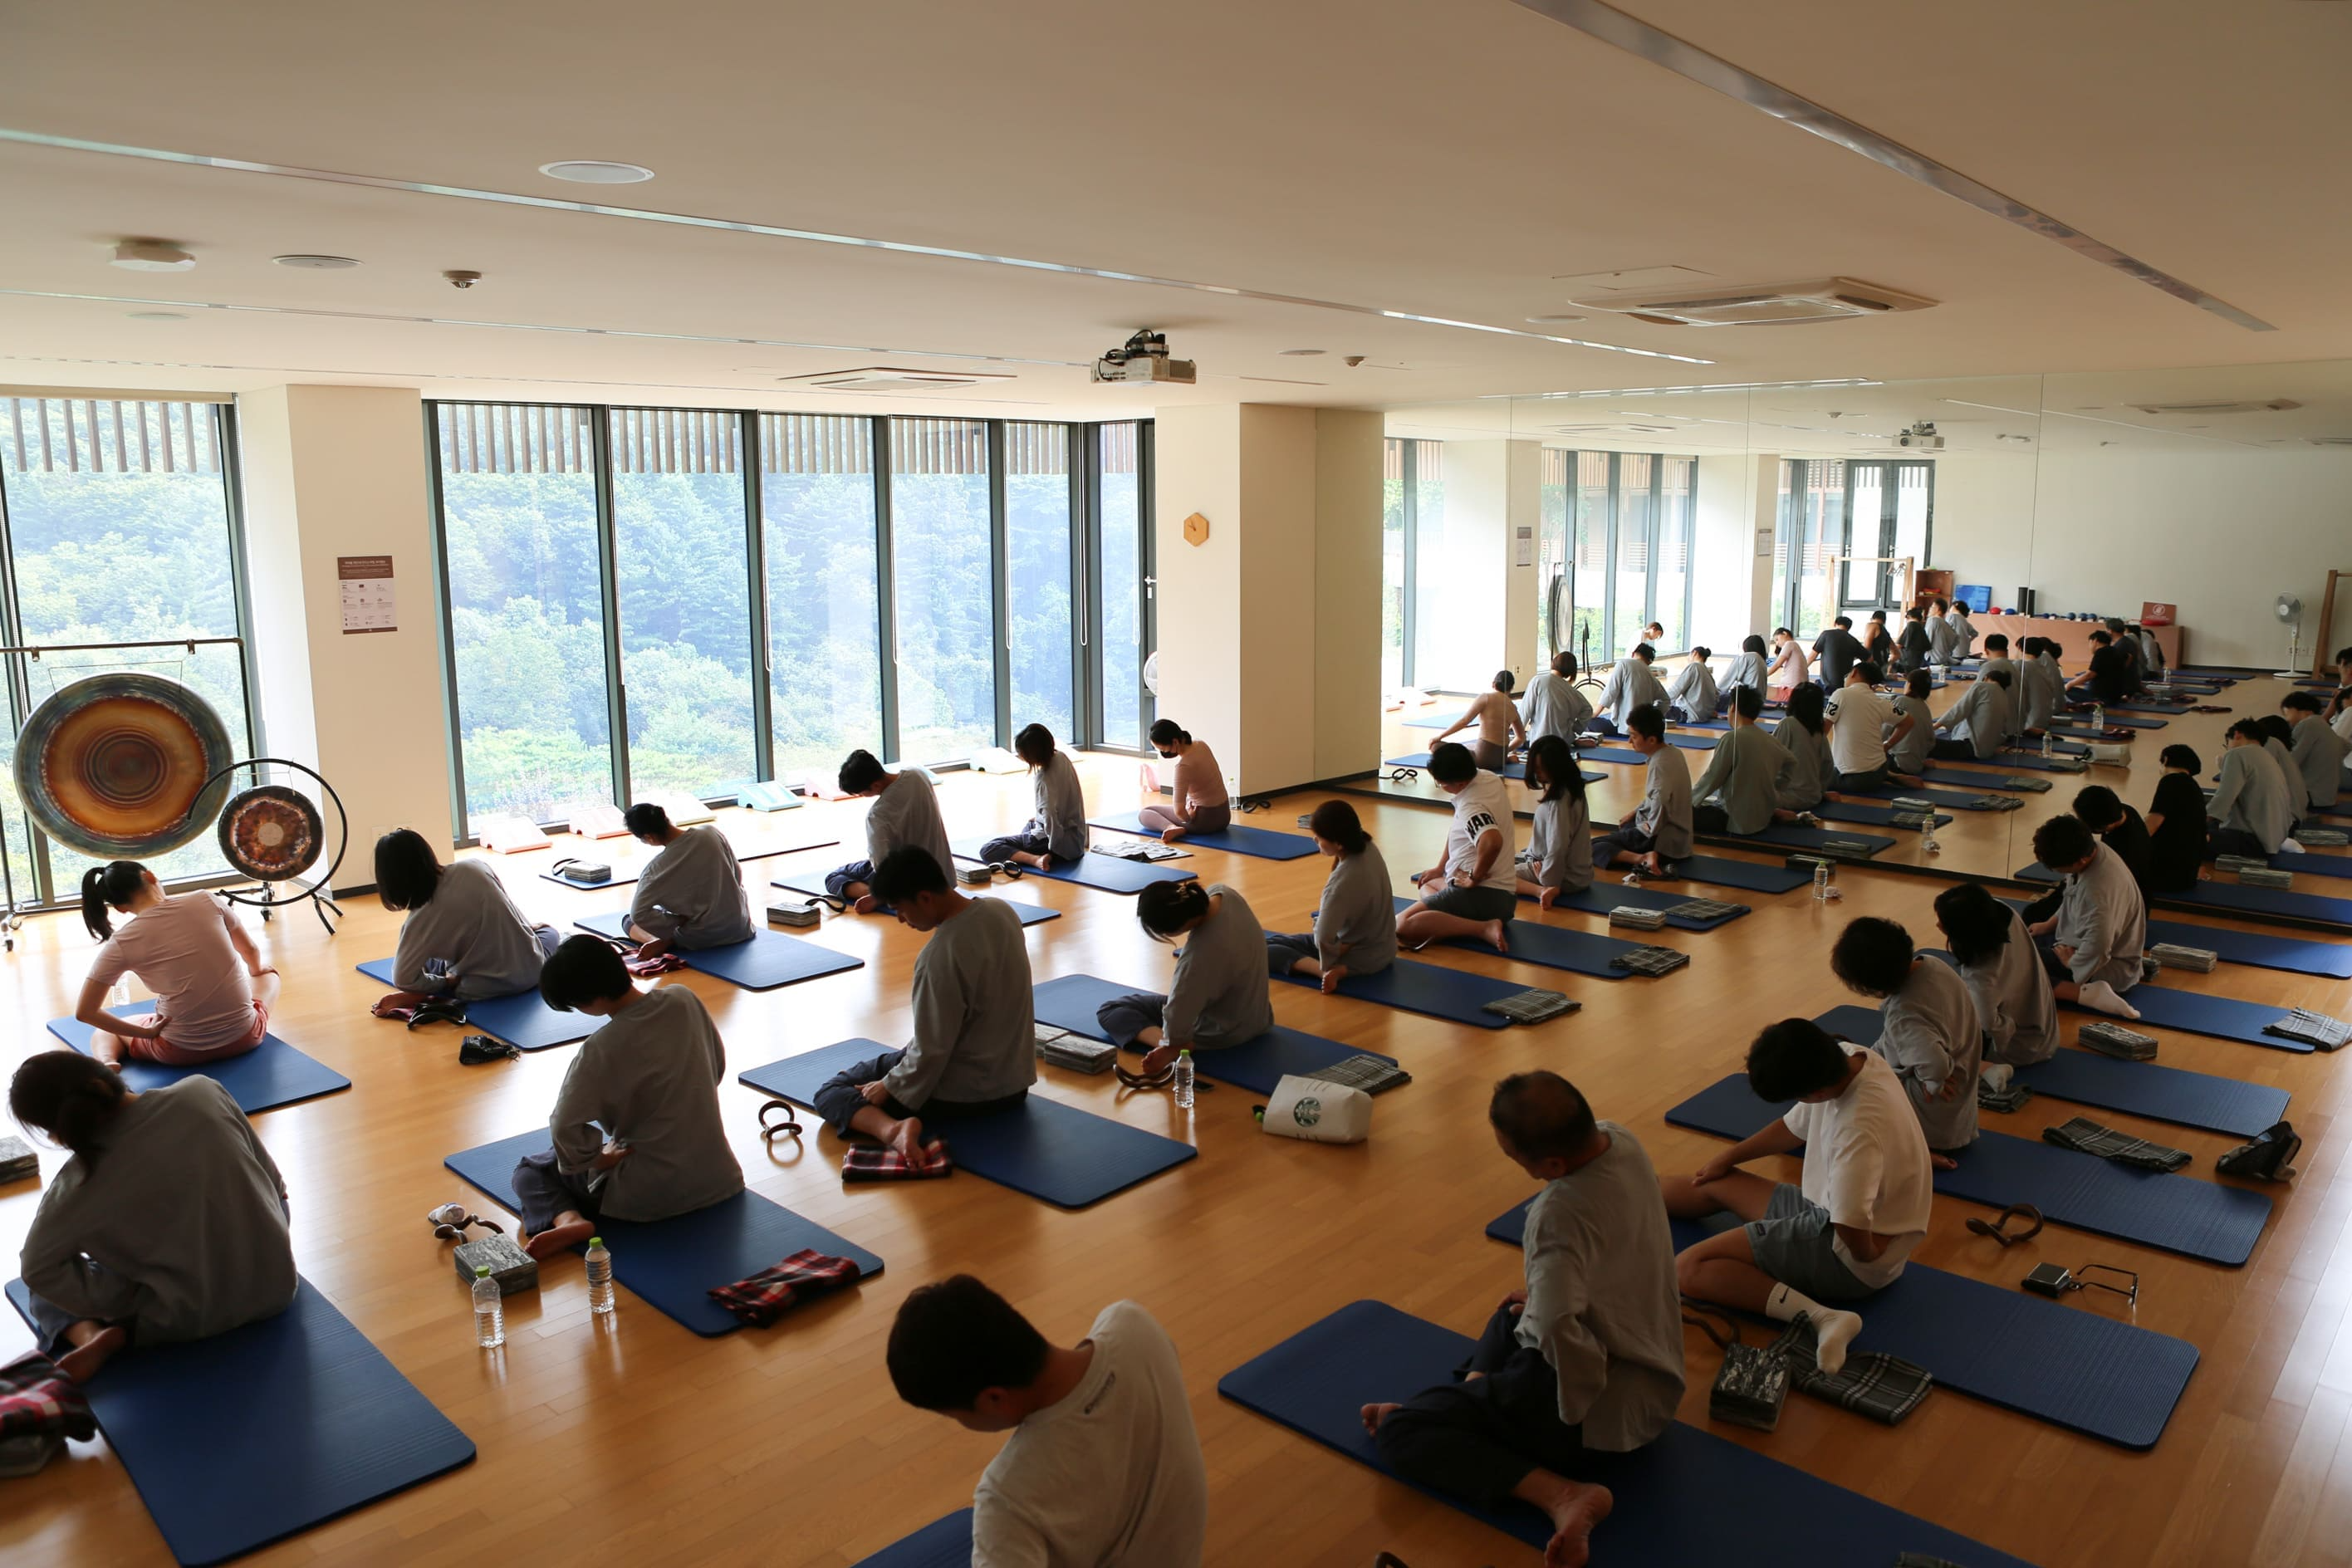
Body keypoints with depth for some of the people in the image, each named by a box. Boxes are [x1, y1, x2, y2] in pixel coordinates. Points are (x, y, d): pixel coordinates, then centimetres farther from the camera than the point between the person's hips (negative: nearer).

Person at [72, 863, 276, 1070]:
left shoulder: (122, 943, -8)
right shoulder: (205, 901, -5)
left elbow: (85, 1012, -6)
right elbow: (251, 952, 12)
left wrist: (147, 1033, 2)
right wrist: (256, 970, 34)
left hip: (181, 1052, -2)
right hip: (244, 1036, 2)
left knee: (105, 1030, 31)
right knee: (267, 974, 37)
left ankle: (108, 1065, 2)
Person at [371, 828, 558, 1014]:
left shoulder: (422, 916, -17)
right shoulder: (476, 866, -9)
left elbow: (403, 979, -14)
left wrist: (447, 982, 0)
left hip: (486, 989, -4)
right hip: (531, 970, 4)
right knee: (549, 931, 38)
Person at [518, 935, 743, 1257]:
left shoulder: (601, 1050, -24)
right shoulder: (684, 1000, -8)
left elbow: (565, 1128, -26)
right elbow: (718, 1065, 6)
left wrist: (597, 1158, -7)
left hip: (646, 1196, -7)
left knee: (530, 1169, 15)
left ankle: (568, 1219, -8)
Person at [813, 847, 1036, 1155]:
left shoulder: (939, 957, -28)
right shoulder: (1002, 911, -4)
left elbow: (931, 1052, -22)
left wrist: (889, 1087, -6)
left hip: (962, 1097, -9)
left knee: (830, 1091, 0)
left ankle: (891, 1129, -22)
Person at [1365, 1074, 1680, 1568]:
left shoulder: (1560, 1214, -32)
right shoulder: (1620, 1139, -7)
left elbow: (1556, 1328, -44)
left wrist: (1581, 1404, -26)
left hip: (1608, 1410, -9)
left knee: (1398, 1431, -9)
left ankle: (1561, 1494, -19)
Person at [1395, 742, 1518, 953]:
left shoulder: (1471, 808, -21)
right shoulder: (1489, 778, 7)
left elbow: (1492, 841, -42)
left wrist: (1474, 878, -24)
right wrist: (1441, 868, 23)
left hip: (1481, 894, -11)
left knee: (1402, 925, -24)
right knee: (1428, 883, 38)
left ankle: (1484, 928, -25)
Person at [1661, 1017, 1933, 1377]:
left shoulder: (1860, 1130, -36)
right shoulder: (1847, 1059, -9)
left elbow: (1854, 1236, -40)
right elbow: (1795, 1128, 10)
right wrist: (1727, 1157, 19)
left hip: (1850, 1259, -9)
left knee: (1689, 1269, -18)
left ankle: (1821, 1318, -27)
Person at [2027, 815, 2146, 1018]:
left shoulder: (2098, 891, -36)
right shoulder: (2089, 849, -8)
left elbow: (2096, 952, -37)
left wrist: (2070, 962, -18)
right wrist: (2048, 925, 14)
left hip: (2106, 968, -10)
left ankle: (2088, 993, -25)